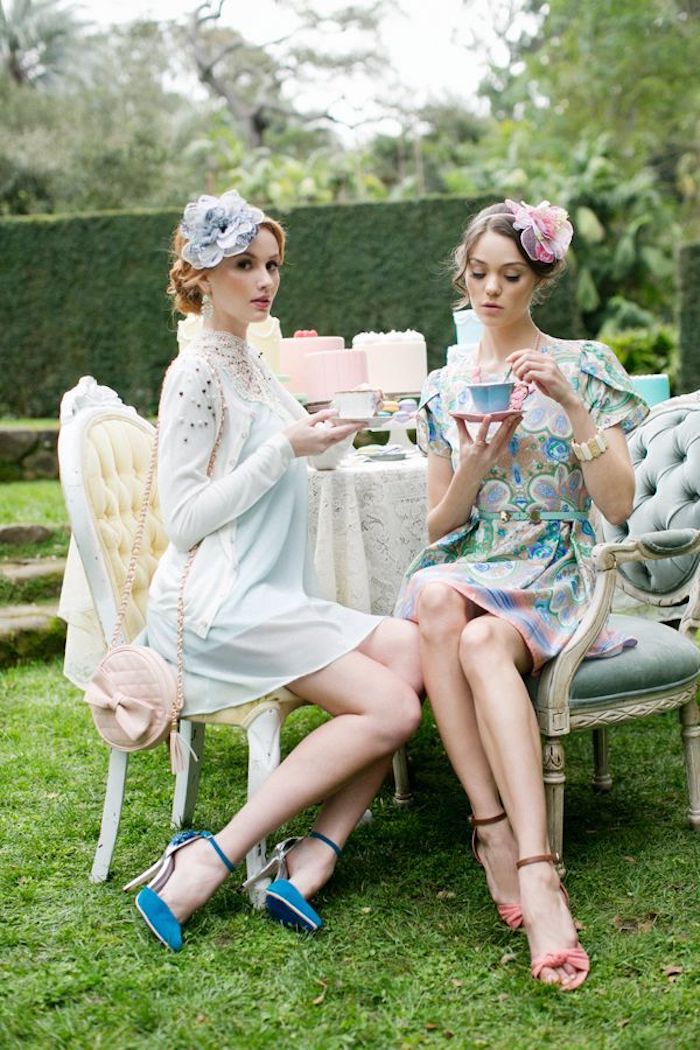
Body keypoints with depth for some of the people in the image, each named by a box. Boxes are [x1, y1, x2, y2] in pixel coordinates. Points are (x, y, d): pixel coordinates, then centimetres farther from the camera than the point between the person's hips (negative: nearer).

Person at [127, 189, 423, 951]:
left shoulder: (250, 366, 20)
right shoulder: (195, 374, -8)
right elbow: (184, 516, -15)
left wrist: (320, 437, 16)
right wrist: (287, 449, -16)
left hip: (265, 596, 9)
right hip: (214, 605, -9)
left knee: (410, 647, -13)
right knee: (389, 709, -19)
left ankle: (309, 863, -18)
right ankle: (205, 865, -19)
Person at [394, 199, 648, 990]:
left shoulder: (583, 366, 6)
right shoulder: (445, 386, 16)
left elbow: (618, 504, -4)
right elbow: (439, 524, 13)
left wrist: (571, 405, -15)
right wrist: (476, 462, -7)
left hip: (553, 579, -3)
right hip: (466, 572, 3)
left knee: (481, 642, -37)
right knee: (433, 597, -36)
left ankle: (525, 863, -44)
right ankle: (500, 833, -35)